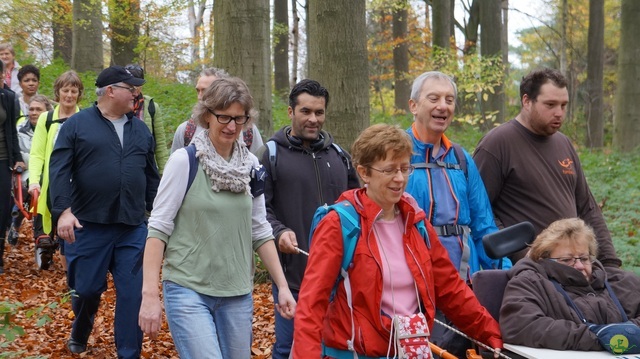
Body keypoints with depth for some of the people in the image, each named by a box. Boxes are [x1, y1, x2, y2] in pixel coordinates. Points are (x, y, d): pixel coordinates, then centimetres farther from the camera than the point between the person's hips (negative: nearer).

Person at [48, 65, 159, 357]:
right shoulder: (77, 125, 0)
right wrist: (63, 210, -19)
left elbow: (151, 177, 18)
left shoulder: (141, 130, 14)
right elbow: (59, 171, -7)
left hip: (133, 227, 3)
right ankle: (79, 334, 38)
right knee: (86, 289, 8)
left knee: (133, 294, -1)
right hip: (88, 225, -3)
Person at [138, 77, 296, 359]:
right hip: (188, 291, -5)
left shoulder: (251, 165, 5)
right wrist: (150, 295, -15)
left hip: (238, 294, 5)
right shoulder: (184, 161, -9)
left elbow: (260, 231, 12)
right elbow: (158, 228, -9)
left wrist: (282, 286, 8)